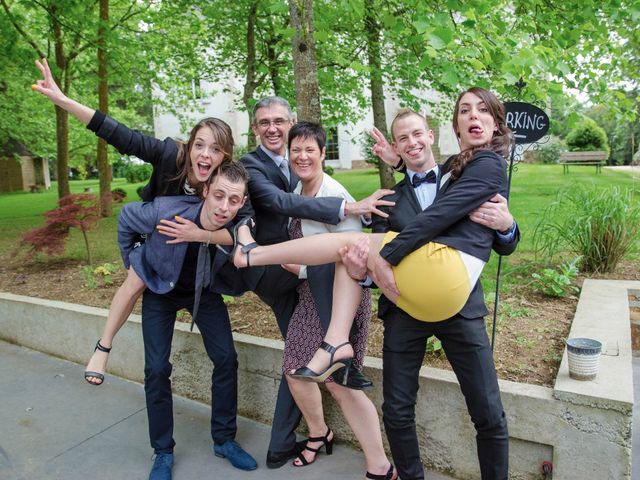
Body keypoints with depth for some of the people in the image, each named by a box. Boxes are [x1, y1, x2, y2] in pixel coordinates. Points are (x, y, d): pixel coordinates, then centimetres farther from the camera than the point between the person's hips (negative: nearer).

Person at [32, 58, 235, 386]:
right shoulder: (170, 154, -37)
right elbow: (120, 136, -37)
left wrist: (199, 234, -54)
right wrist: (61, 100, -42)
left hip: (194, 239, 1)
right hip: (153, 227, 0)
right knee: (136, 282, -6)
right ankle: (102, 348, 12)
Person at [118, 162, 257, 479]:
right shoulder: (165, 211, -36)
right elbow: (126, 218, -10)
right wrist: (130, 260, 0)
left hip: (204, 292, 2)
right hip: (160, 290, -1)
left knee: (226, 359, -4)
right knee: (157, 368, -5)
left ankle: (224, 440, 17)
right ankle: (163, 452, 16)